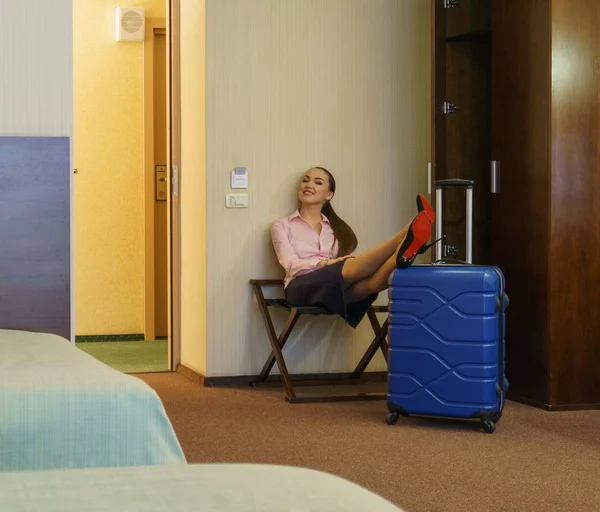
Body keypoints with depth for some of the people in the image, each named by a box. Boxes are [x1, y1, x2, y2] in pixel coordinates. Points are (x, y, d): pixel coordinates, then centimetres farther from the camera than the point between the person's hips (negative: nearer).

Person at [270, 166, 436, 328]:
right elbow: (291, 265, -3)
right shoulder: (282, 225, 14)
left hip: (336, 288, 4)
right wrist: (326, 264, -20)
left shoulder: (337, 228, 26)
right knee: (352, 268, -33)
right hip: (303, 288, -4)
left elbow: (343, 263, 11)